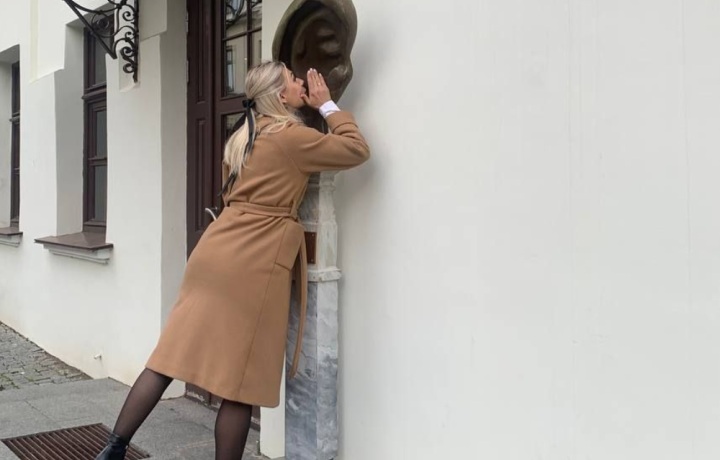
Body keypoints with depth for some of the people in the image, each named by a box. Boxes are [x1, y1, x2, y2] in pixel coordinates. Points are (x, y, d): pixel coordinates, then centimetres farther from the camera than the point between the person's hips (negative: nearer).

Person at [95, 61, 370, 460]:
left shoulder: (242, 138, 19)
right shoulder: (290, 136, -6)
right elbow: (357, 150, 0)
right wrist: (326, 104, 8)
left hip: (216, 253, 8)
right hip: (253, 266, -8)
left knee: (171, 356, 11)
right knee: (241, 383, 2)